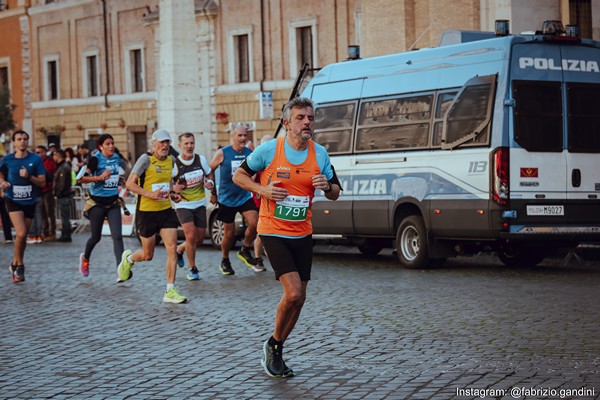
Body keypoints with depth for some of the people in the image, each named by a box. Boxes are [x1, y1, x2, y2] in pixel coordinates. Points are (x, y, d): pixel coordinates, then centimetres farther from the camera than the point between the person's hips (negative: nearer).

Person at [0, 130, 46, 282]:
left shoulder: (36, 159, -5)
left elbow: (42, 182, -4)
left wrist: (29, 176, -20)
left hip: (29, 202, 2)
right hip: (13, 200, -2)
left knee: (23, 236, 11)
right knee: (21, 233, -18)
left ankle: (15, 263, 33)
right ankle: (19, 265, 1)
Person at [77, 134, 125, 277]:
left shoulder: (116, 158, 5)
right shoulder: (96, 159, -13)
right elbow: (81, 178, -22)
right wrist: (100, 177, -29)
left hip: (113, 203, 4)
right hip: (98, 203, -4)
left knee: (117, 236, -11)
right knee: (96, 237, 11)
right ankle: (85, 258, 41)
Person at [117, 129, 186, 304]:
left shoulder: (170, 160, 7)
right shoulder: (146, 159, -13)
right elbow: (130, 184, -16)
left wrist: (173, 194, 6)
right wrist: (150, 194, -27)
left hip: (166, 210, 5)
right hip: (146, 212, -5)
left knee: (172, 248, -8)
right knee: (148, 255, 6)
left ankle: (170, 291, -2)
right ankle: (128, 259, 42)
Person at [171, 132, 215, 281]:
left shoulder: (201, 160, -3)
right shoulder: (174, 164, -14)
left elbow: (210, 174, 14)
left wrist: (210, 183, -8)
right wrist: (173, 188, -27)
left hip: (200, 204, 4)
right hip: (183, 204, -4)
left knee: (199, 239, 7)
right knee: (191, 236, -17)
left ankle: (179, 250, 38)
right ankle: (193, 269, 1)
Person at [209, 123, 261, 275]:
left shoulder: (250, 153, 0)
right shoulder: (222, 153, -9)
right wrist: (213, 193, 3)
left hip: (245, 197, 2)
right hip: (226, 199, -2)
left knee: (254, 223, -18)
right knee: (229, 233, 4)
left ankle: (245, 251, 6)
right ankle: (225, 261, 26)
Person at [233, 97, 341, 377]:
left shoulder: (320, 154, 2)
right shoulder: (268, 149, -9)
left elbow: (335, 194, 11)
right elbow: (239, 176, 2)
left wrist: (326, 186, -13)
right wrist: (263, 190, -15)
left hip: (302, 234, 5)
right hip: (273, 232, -5)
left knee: (298, 298, 8)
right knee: (293, 292, -18)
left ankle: (276, 352, 27)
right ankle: (273, 344, 7)